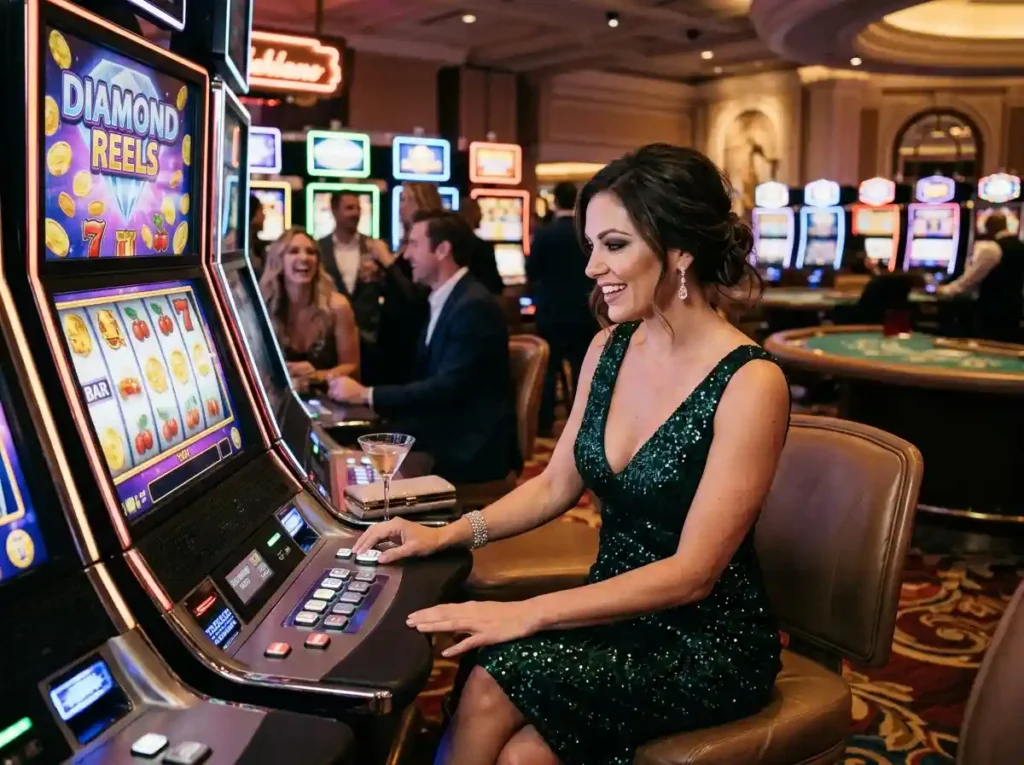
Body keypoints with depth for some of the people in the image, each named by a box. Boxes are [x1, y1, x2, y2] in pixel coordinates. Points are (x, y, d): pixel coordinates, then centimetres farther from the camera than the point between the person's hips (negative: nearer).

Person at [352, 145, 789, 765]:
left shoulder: (750, 383, -20)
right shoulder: (610, 349, 1)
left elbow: (691, 573, -21)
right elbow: (556, 486, 9)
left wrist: (528, 614, -25)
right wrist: (448, 534, -5)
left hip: (708, 643, -5)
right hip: (616, 611, 5)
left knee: (492, 690, -23)